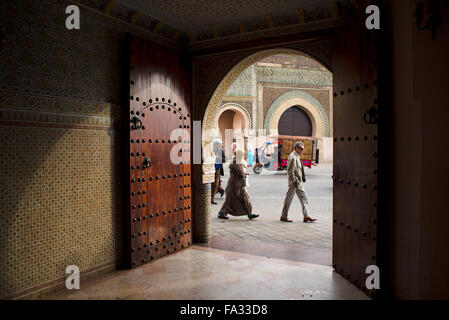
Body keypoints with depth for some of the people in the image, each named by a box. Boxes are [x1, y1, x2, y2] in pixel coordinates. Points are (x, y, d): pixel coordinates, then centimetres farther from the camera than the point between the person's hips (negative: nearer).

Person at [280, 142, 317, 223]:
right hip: (294, 182, -10)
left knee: (303, 198, 7)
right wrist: (294, 182, -21)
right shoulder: (293, 157, -16)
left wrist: (302, 179, 19)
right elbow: (290, 171, -20)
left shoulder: (297, 156, 14)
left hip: (299, 181, 10)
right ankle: (283, 216, 10)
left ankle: (306, 216, 9)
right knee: (289, 198, 0)